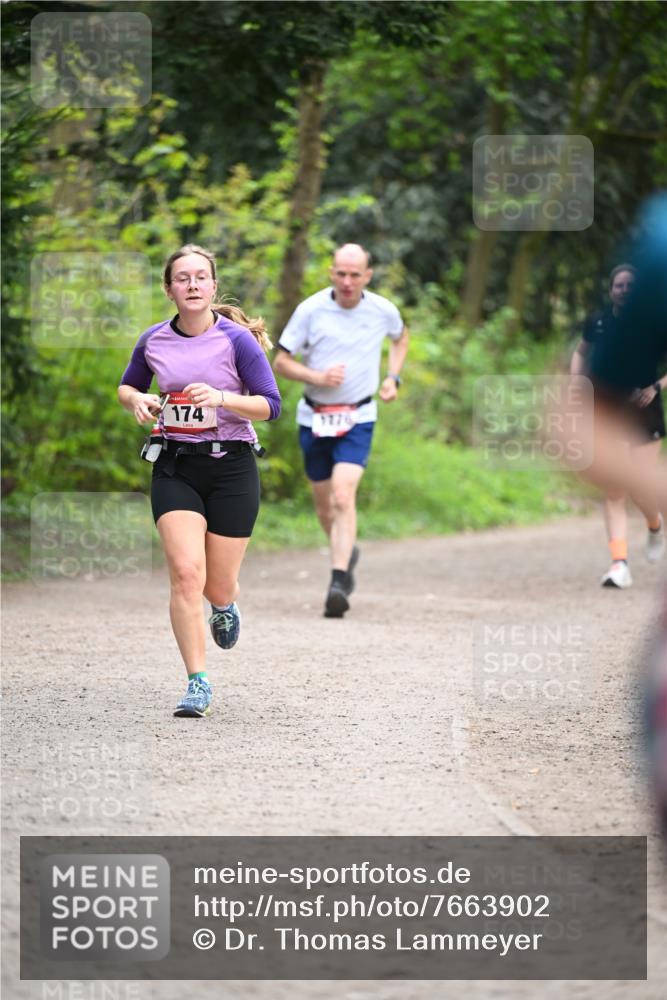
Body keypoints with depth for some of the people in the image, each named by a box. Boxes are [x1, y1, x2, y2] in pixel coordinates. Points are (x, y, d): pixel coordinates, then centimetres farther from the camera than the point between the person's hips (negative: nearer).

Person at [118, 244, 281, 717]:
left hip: (231, 466, -2)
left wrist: (221, 397, -24)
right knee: (186, 572, -16)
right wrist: (137, 400, -4)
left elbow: (271, 404, -8)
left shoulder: (237, 339, -8)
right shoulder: (153, 341, 2)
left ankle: (225, 606, 44)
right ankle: (198, 683, -11)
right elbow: (126, 386, 20)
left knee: (218, 586, 4)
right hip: (175, 468, 2)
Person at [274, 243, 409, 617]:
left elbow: (401, 338, 21)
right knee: (324, 502, 14)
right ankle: (347, 553, 44)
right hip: (314, 417, 2)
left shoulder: (383, 310, -3)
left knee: (343, 496, -20)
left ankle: (339, 584, -25)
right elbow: (281, 362, -4)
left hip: (358, 418, -2)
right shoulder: (311, 310, -9)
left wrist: (393, 378, 6)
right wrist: (318, 377, -20)